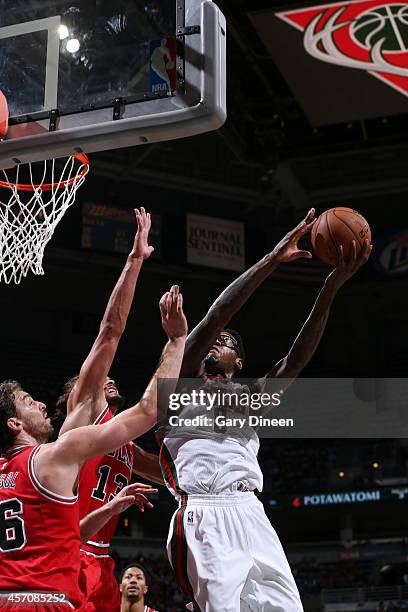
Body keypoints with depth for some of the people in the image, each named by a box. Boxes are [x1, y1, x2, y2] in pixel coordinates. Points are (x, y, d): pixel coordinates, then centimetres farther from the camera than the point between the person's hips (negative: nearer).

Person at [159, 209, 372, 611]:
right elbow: (214, 318, -1)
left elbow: (297, 359, 12)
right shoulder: (183, 383, 13)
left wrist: (330, 288, 1)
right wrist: (271, 260, -5)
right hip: (203, 520, -5)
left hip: (251, 517, 5)